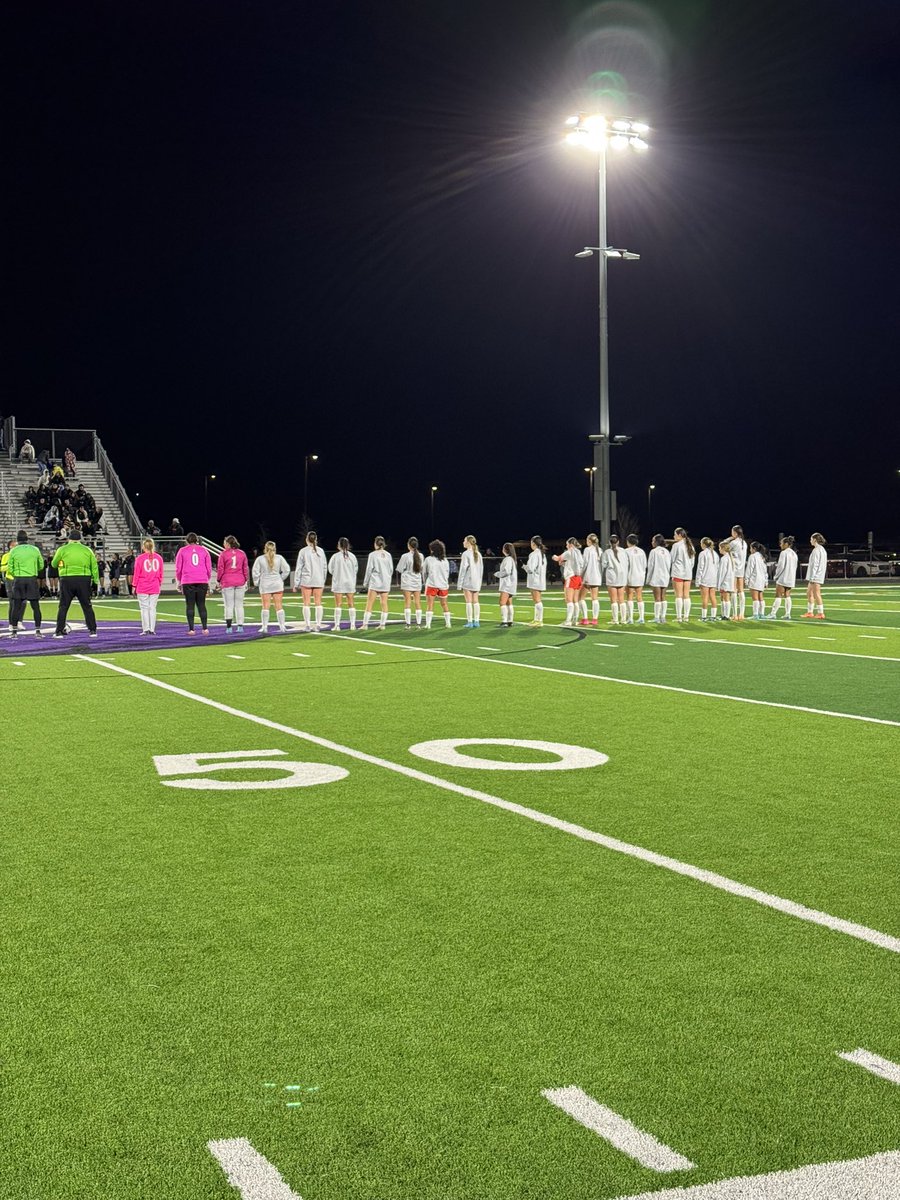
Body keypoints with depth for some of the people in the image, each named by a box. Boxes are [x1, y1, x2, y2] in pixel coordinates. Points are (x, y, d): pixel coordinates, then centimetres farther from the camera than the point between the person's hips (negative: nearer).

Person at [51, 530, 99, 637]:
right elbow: (94, 566, 5)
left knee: (63, 607, 5)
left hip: (67, 580, -1)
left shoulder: (62, 549, 3)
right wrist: (96, 579, 9)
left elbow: (54, 564, 12)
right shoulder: (87, 550, 8)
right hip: (84, 580, 1)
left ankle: (59, 631, 3)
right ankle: (92, 630, 8)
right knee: (87, 606, 9)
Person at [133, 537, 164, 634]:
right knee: (152, 608, 7)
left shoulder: (140, 558, -7)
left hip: (142, 588, -3)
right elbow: (161, 574, 8)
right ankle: (152, 630, 6)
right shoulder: (158, 558, 3)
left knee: (144, 608, 2)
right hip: (155, 587, 3)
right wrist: (159, 584, 18)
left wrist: (134, 586, 5)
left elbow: (137, 574, -4)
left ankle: (146, 629, -1)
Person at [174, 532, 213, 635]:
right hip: (202, 581, 2)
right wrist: (208, 581, 18)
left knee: (189, 605, 1)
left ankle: (191, 629, -3)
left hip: (188, 582, -2)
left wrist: (178, 581, 13)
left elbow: (178, 568, 4)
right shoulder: (204, 550, 9)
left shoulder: (182, 551, 4)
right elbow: (209, 568, 9)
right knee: (201, 605, 6)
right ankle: (205, 628, -1)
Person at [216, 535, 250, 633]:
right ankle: (240, 626, 6)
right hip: (240, 582, 3)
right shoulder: (242, 553, 6)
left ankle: (229, 627, -3)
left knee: (229, 605, 0)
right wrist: (246, 580, 16)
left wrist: (218, 580, 8)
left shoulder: (223, 554, -4)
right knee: (239, 605, 8)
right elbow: (245, 568, 7)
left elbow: (220, 569, -3)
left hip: (227, 582, -3)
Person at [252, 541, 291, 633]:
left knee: (265, 607, 3)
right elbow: (286, 570, -1)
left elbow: (255, 572, -4)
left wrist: (257, 583, 9)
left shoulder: (260, 559, -3)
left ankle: (264, 627, -1)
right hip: (277, 584, 1)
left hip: (265, 585, -1)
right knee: (279, 606, 5)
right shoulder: (279, 558, -1)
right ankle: (282, 626, 3)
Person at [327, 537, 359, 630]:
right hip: (350, 583, 2)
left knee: (338, 604, 2)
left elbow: (331, 570, -3)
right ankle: (352, 624, 7)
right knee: (351, 604, 8)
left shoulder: (335, 556, -10)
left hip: (338, 583, -2)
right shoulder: (352, 556, -3)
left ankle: (337, 625, 0)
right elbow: (356, 569, 2)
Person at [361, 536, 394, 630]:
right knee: (384, 603, 7)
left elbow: (369, 569, -5)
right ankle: (383, 624, 7)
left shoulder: (373, 555, -6)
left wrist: (365, 582, 4)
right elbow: (391, 570, 8)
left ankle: (365, 624, -4)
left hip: (374, 583, -4)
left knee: (369, 604, -1)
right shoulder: (388, 555, 4)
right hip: (385, 583, 4)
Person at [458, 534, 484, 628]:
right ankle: (476, 621, 8)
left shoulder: (466, 554, -9)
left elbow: (463, 569, -11)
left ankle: (469, 622, -3)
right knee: (475, 601, 8)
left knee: (469, 602, -3)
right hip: (477, 582, 6)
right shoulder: (478, 554, 10)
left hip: (467, 581, -6)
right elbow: (481, 569, 13)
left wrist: (459, 583, -8)